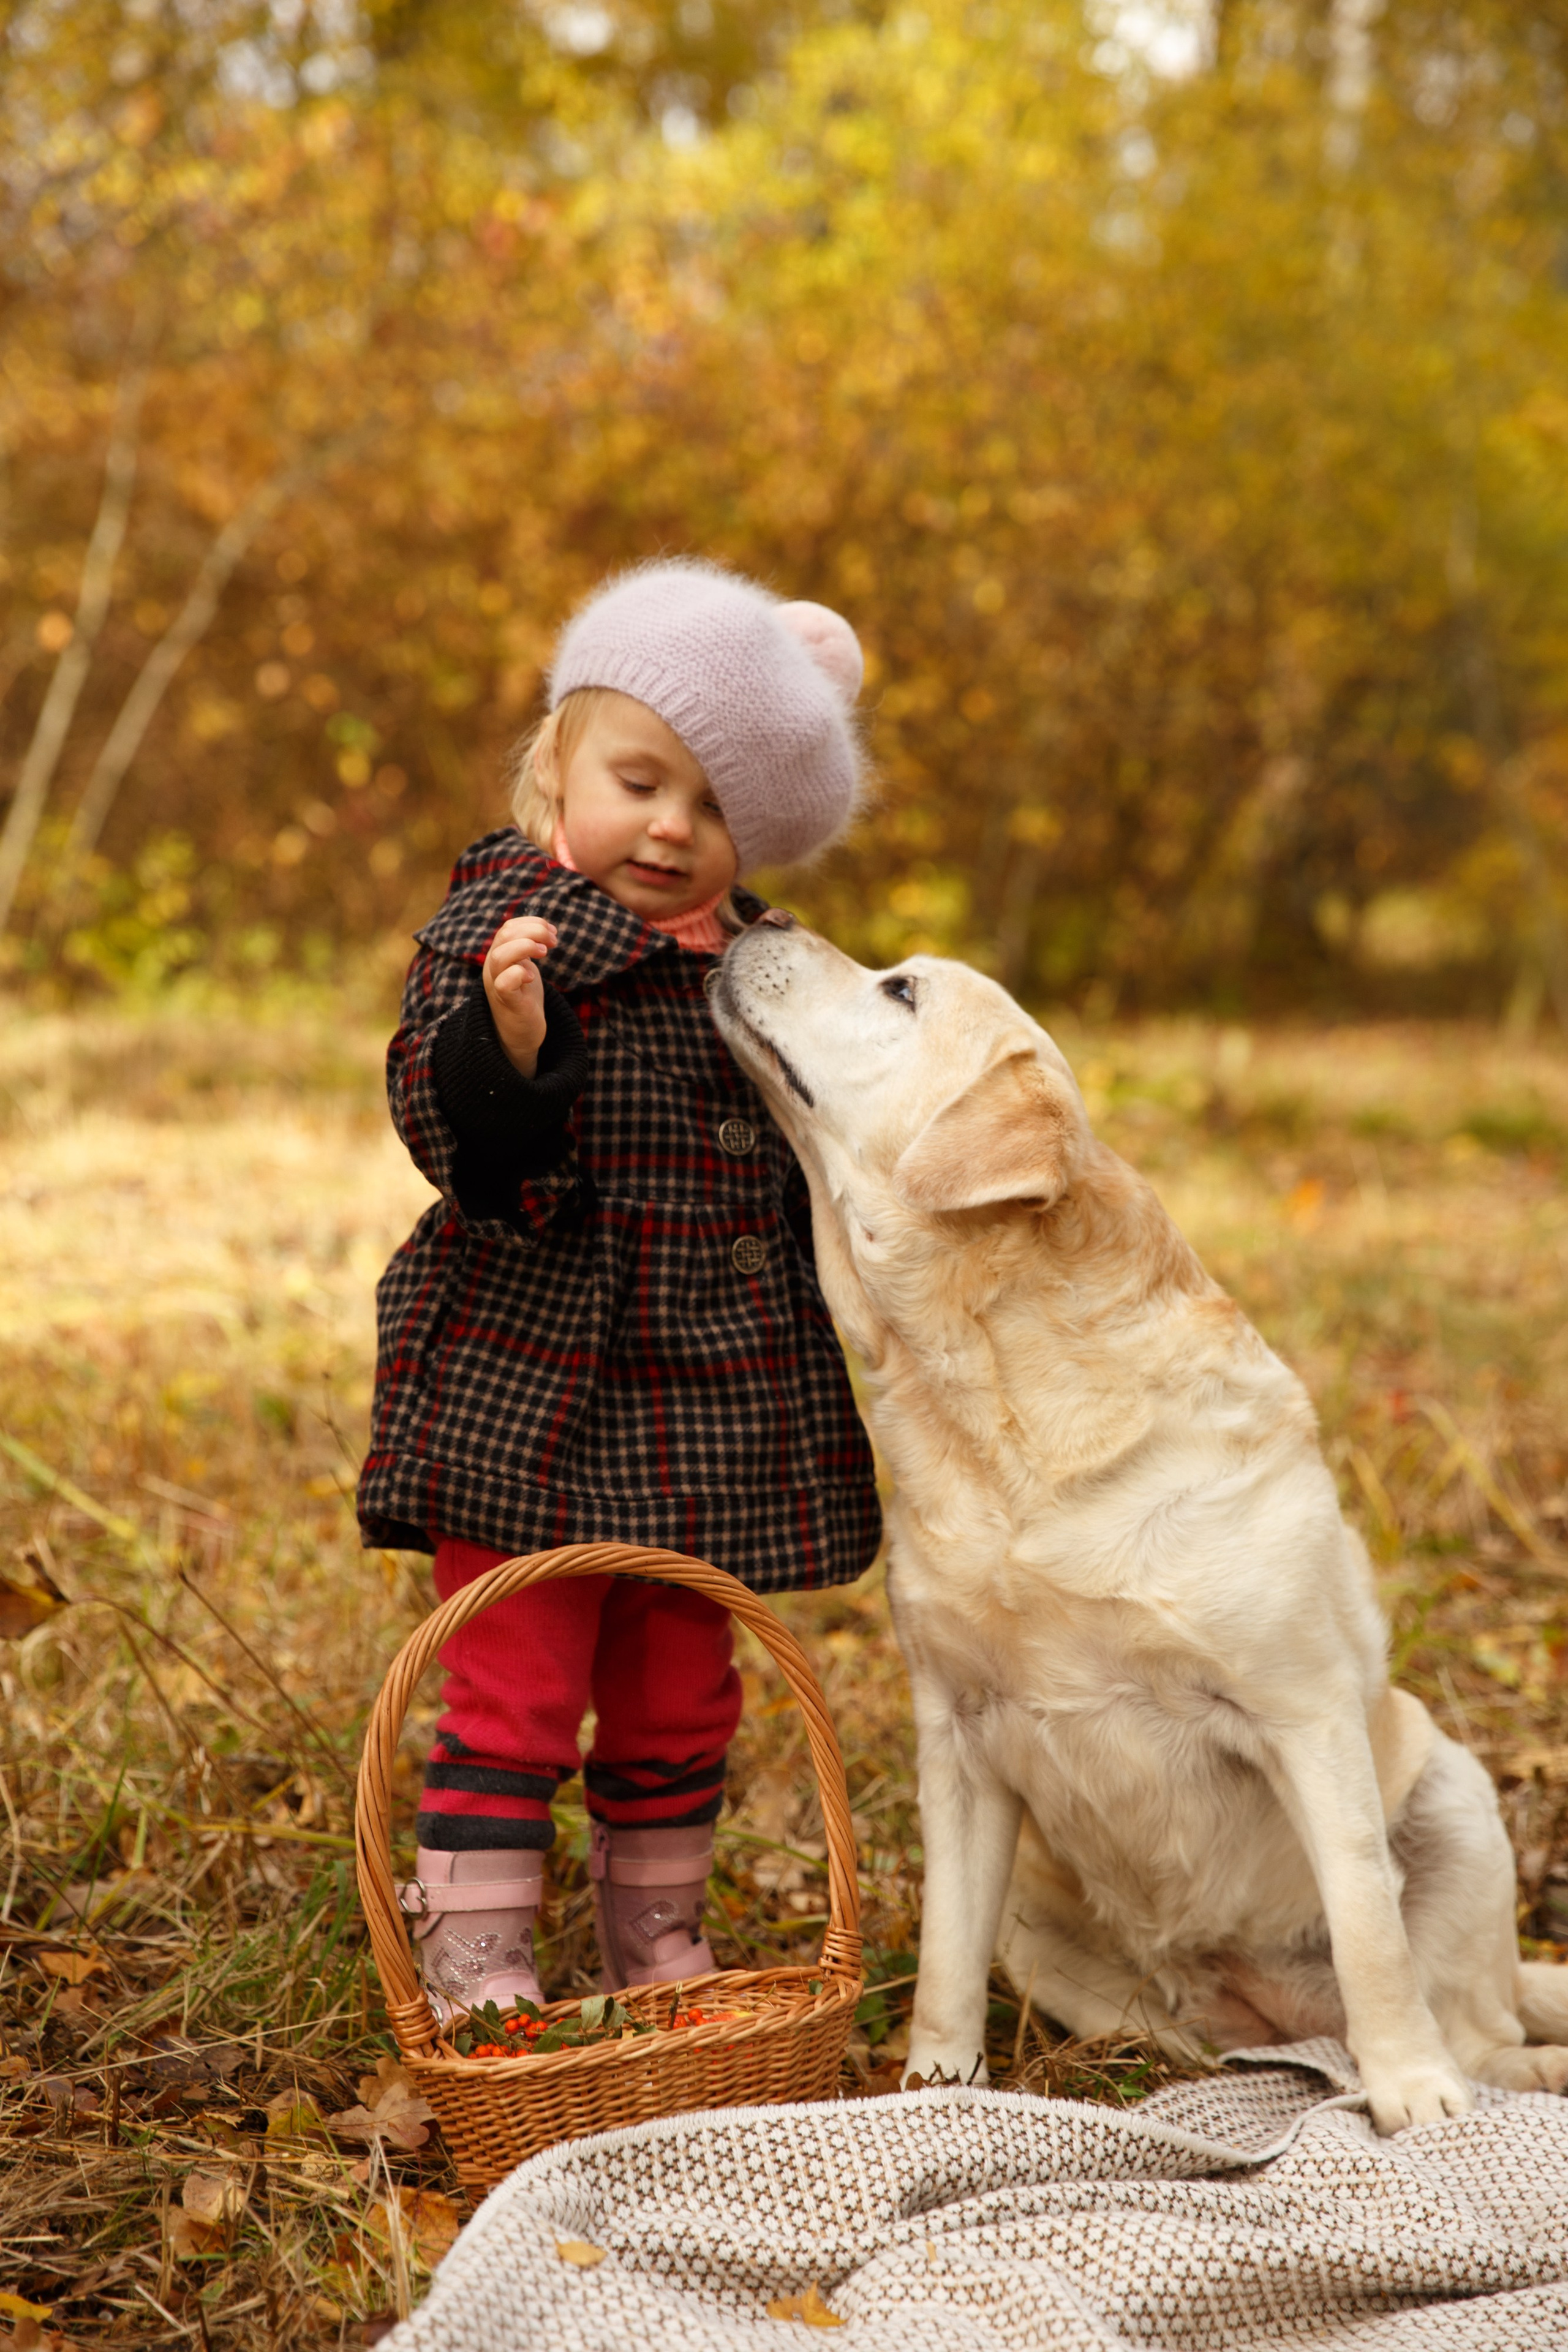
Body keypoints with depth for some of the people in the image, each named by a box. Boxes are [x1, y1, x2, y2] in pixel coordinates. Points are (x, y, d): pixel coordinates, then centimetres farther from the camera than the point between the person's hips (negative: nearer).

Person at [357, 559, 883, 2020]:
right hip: (530, 1403, -6)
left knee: (679, 1702, 16)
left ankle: (657, 1943, 32)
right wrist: (502, 1040, -38)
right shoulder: (498, 927, -9)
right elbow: (449, 1135, -22)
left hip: (709, 1409, 6)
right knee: (514, 1695, -1)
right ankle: (474, 1970, 11)